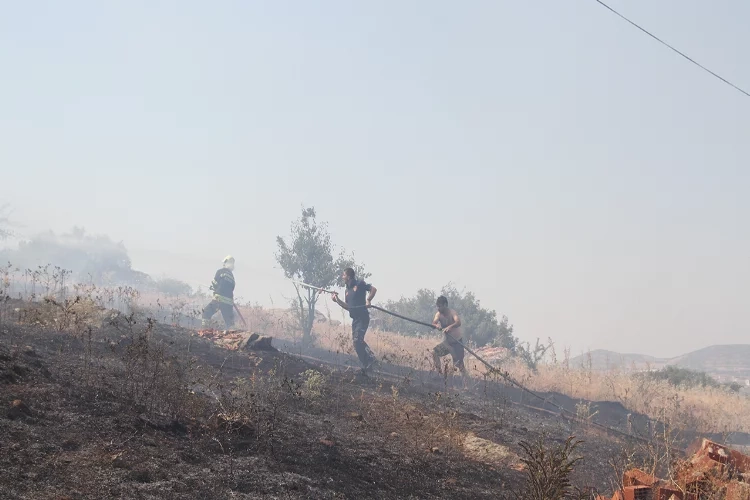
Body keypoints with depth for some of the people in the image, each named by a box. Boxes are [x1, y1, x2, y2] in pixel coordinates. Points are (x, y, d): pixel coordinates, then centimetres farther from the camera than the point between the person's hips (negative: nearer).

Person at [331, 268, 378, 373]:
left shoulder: (359, 284, -6)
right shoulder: (348, 290, 17)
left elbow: (373, 289, -13)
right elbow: (348, 307, 17)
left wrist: (368, 300, -26)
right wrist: (337, 300, 8)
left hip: (363, 317, -9)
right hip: (355, 319, 9)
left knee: (357, 340, -14)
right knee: (357, 341, 10)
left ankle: (366, 364, -8)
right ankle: (371, 358, 19)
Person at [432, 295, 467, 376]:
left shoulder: (452, 313, -20)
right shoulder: (438, 314, -3)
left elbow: (458, 322, -39)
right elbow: (433, 323, -20)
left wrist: (450, 327, -58)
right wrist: (436, 325, -45)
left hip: (457, 342, -6)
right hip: (447, 341, 6)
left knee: (459, 364, -10)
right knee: (434, 352, -9)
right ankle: (440, 373, 1)